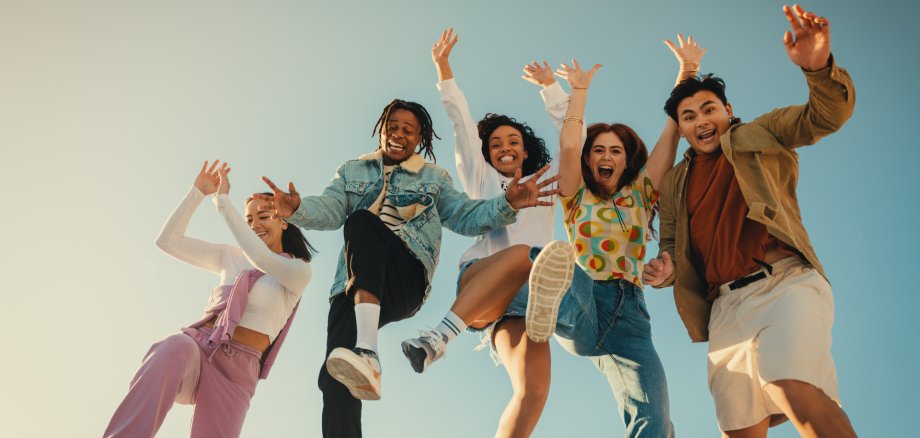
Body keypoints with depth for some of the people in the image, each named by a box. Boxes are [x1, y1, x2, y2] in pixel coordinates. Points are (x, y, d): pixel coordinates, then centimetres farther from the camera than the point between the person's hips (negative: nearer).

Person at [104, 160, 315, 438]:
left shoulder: (299, 270, 6)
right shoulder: (231, 257, 23)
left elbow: (262, 259, -16)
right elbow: (167, 241, 19)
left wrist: (223, 201, -10)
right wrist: (197, 193, 9)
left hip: (238, 369, -1)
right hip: (197, 344, 1)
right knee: (174, 349, -36)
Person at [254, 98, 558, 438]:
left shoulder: (433, 177, 22)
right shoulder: (352, 172, 23)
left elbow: (465, 217, 14)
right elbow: (329, 210, 6)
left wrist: (506, 204, -6)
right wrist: (297, 210, -18)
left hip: (405, 281, -2)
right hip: (353, 284, 2)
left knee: (362, 222, -33)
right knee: (334, 377, -19)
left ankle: (367, 353, -46)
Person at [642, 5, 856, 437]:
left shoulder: (761, 135, 11)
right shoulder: (674, 183, 20)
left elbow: (828, 115, -3)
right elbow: (672, 245, 24)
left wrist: (819, 68, -24)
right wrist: (666, 268, 0)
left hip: (785, 282, -4)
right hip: (727, 306, 4)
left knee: (792, 387, -32)